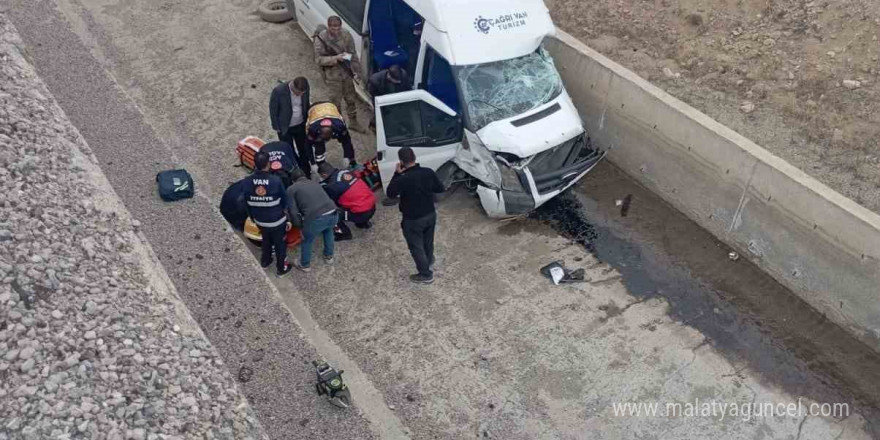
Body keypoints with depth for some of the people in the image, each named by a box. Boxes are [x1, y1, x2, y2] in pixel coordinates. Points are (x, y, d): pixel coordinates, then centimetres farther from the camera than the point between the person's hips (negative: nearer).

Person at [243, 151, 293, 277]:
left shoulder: (248, 182, -15)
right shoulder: (276, 181, -26)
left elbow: (248, 203, -1)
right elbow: (285, 202, -13)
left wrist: (253, 218, 16)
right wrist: (288, 219, 3)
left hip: (260, 220, 4)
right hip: (277, 220, -4)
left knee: (266, 240, 31)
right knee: (280, 243, 19)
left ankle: (265, 261, 53)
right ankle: (281, 268, 36)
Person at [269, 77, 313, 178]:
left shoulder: (305, 88, -18)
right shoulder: (278, 91, -29)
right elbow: (273, 110, -15)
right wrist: (276, 128, -8)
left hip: (301, 125, 4)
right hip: (285, 128, -4)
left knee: (304, 151, 17)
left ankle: (307, 176, 36)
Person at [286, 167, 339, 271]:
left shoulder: (291, 189, 14)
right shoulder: (316, 183, 29)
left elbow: (293, 211, 7)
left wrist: (300, 227, 20)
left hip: (316, 219, -5)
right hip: (333, 214, 5)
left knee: (306, 241, 25)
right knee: (328, 231, 39)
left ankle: (304, 265, 46)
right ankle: (329, 256, 54)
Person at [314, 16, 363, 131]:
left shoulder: (346, 35, -8)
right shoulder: (321, 38, -17)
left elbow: (353, 54, 3)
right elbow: (318, 59, -16)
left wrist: (355, 70, -1)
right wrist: (335, 58, -28)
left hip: (347, 72, 4)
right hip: (332, 74, -4)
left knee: (351, 98, 16)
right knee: (336, 101, 7)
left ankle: (353, 122, 36)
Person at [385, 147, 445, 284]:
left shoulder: (403, 180, -29)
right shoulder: (429, 172, -14)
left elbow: (390, 193, -10)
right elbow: (440, 188, 1)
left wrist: (397, 174, -8)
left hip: (413, 220, -6)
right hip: (431, 215, 6)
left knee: (416, 247, 15)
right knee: (428, 242, 28)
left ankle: (426, 275, 26)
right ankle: (429, 264, 52)